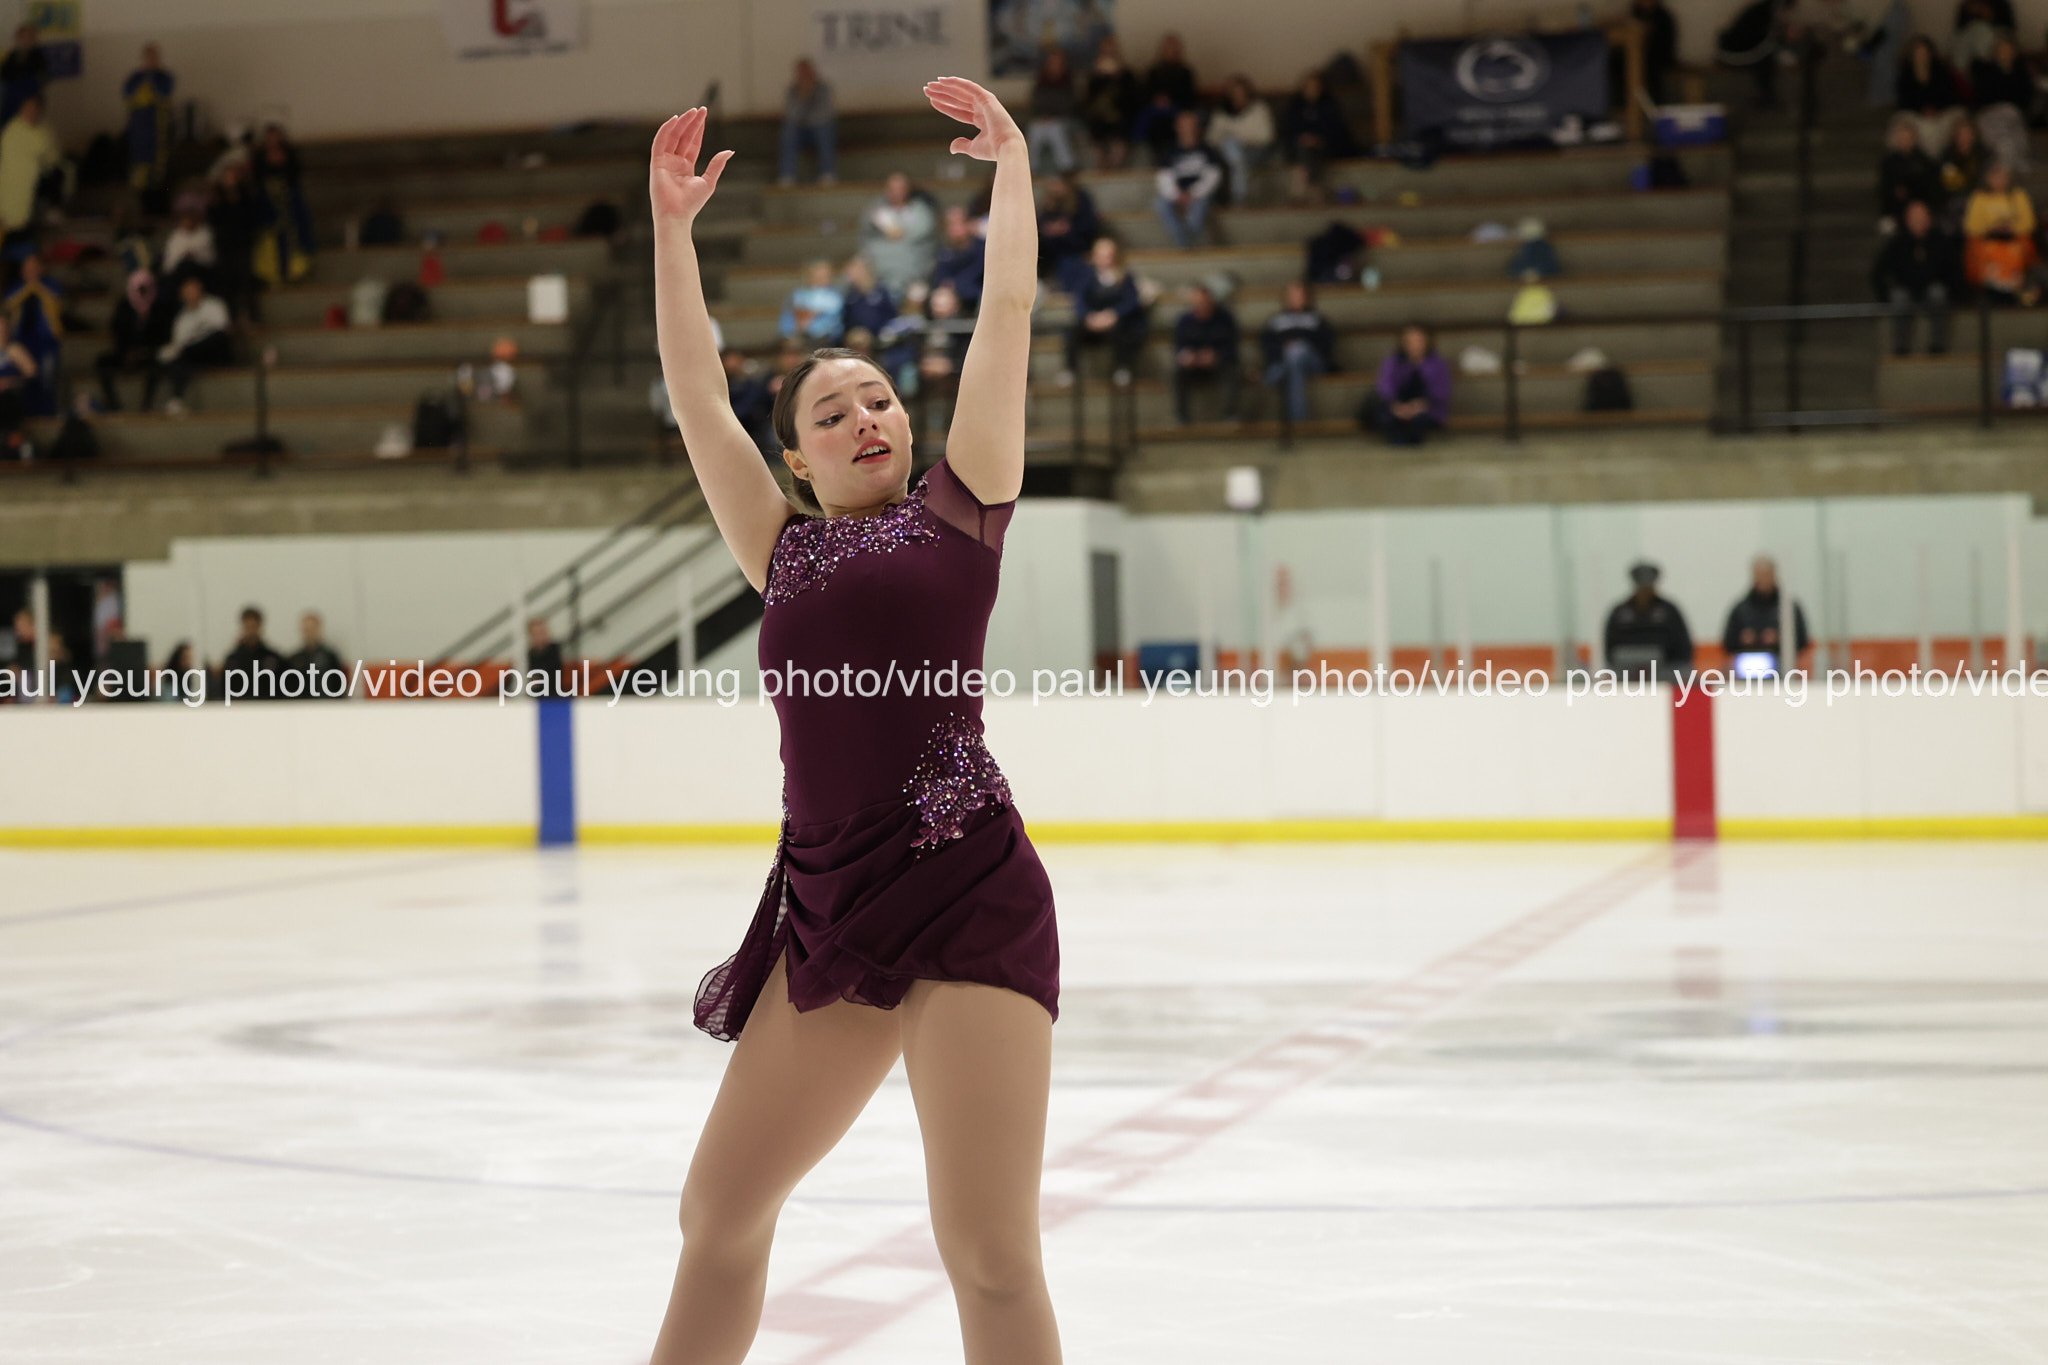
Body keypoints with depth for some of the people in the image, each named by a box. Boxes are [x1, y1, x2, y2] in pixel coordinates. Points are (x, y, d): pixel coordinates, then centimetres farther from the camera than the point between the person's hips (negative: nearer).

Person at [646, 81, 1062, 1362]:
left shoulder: (958, 507, 7)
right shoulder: (787, 553, 17)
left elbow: (1008, 316, 4)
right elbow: (699, 396, 17)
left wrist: (1013, 162, 5)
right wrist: (673, 224, 14)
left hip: (968, 894, -5)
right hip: (830, 905, 5)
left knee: (990, 1253, -11)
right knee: (720, 1210, 12)